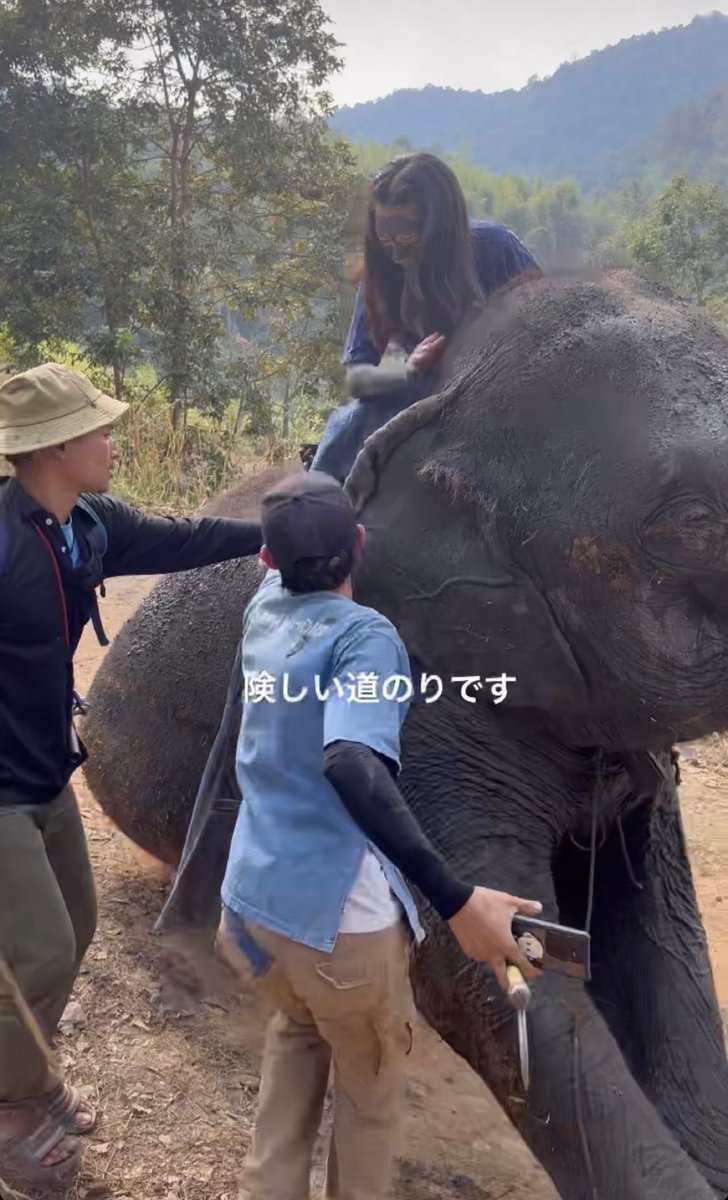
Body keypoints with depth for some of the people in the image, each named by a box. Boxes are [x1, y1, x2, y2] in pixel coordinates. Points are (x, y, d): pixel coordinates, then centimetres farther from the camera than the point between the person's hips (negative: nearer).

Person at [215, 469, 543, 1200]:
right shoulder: (364, 634, -16)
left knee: (298, 1027, 35)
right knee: (372, 1078, 22)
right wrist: (456, 901, -36)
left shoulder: (263, 610, 4)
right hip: (338, 915, -6)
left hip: (250, 899, 6)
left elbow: (283, 568, 30)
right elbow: (349, 764, -33)